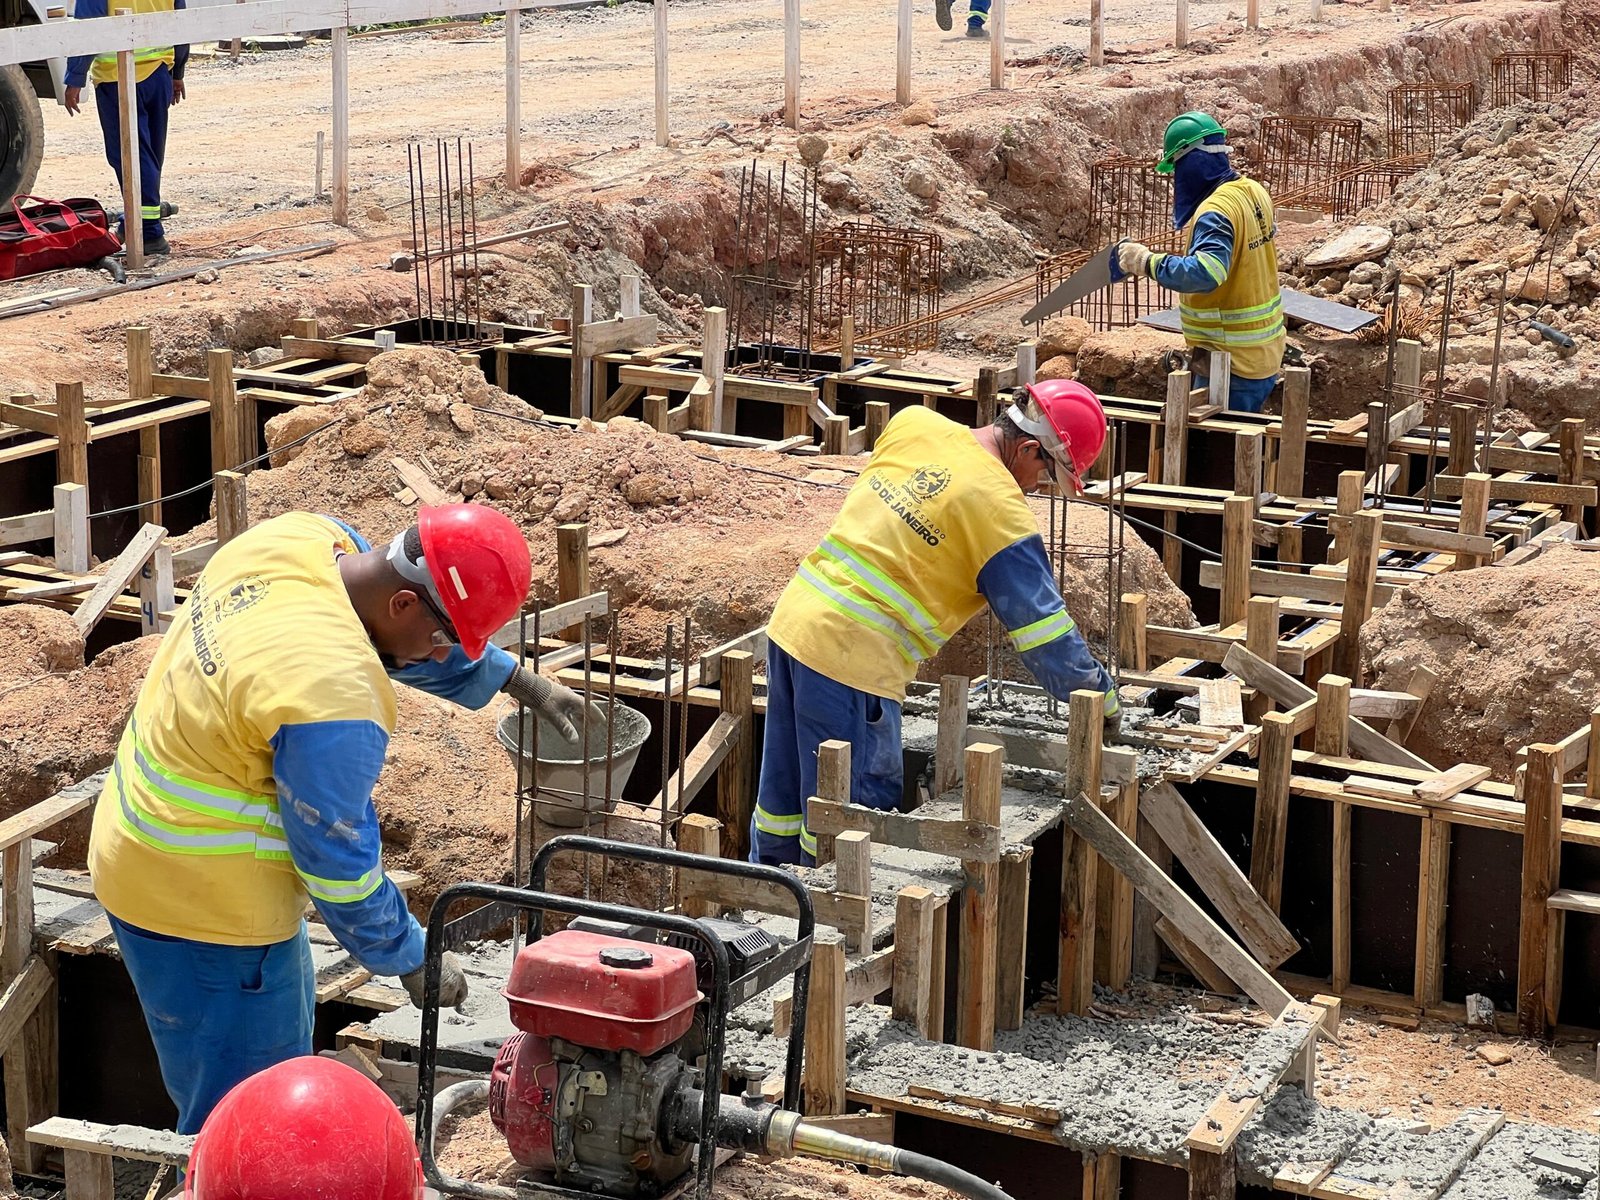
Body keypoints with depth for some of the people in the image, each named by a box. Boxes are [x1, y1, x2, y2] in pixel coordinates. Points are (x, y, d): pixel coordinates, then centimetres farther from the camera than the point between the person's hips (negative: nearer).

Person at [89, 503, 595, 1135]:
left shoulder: (305, 536, -9)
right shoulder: (333, 703, -34)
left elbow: (392, 635, 13)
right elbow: (340, 864, -21)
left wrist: (517, 679, 16)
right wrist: (413, 961, -5)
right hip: (203, 913, -10)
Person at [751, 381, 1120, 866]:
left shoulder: (912, 423, 5)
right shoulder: (1001, 510, -14)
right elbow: (1043, 630, -9)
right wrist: (1102, 700, 3)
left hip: (794, 614, 8)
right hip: (852, 659, -8)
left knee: (784, 796, 20)